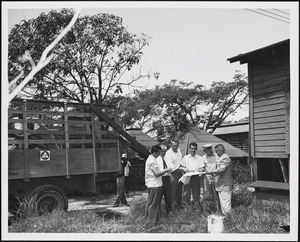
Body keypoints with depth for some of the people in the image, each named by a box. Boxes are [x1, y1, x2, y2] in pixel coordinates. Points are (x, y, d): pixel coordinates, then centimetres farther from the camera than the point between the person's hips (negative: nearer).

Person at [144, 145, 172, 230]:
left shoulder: (150, 159, 14)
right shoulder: (152, 161, -18)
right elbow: (156, 173, -21)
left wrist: (164, 170, 13)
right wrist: (166, 170, -12)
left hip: (150, 185, 10)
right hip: (155, 185, -10)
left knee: (149, 204, 15)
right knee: (153, 206, -4)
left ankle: (147, 223, 24)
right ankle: (150, 225, 0)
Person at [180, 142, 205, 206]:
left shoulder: (199, 158, 9)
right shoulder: (185, 157, 10)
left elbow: (202, 168, 5)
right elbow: (182, 167, 9)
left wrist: (201, 170, -16)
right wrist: (186, 170, -10)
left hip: (196, 177, 0)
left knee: (196, 194, 0)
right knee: (186, 194, 0)